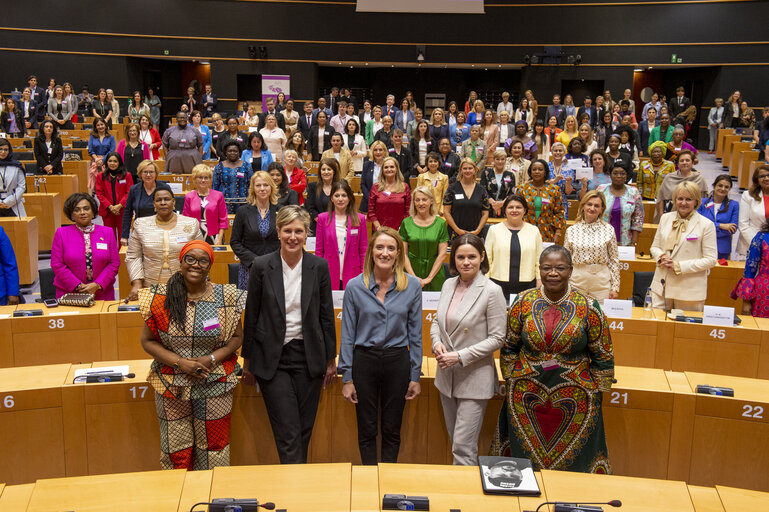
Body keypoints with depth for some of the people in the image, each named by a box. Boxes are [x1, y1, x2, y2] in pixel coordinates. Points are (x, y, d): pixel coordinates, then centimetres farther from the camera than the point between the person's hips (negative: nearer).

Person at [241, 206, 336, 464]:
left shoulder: (319, 266, 0)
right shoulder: (261, 266, -4)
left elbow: (326, 315, 6)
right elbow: (251, 315, 2)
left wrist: (330, 359, 8)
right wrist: (248, 361, 4)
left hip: (309, 357, 2)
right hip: (272, 359, -2)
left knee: (304, 431, 10)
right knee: (288, 434, -5)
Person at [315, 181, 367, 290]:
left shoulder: (360, 219, 5)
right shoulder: (322, 218, 6)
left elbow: (364, 250, 6)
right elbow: (319, 250, 6)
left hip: (352, 277, 0)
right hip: (329, 277, 0)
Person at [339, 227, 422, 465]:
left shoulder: (412, 286, -2)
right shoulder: (355, 286, -4)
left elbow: (415, 334, 3)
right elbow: (347, 335, 0)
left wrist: (415, 376, 2)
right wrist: (347, 378, -2)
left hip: (397, 362, 1)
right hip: (364, 360, 0)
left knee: (392, 431, 12)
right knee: (366, 431, 10)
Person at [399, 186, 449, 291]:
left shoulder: (440, 223, 2)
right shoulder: (406, 223, 3)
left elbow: (442, 254, -1)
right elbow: (403, 253, 1)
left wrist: (429, 278, -7)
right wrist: (413, 277, -9)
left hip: (435, 275, 0)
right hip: (411, 271, 0)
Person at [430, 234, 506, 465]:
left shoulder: (491, 291, -14)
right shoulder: (448, 285, 5)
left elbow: (497, 338, -13)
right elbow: (437, 320, 17)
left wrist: (460, 356, -18)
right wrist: (437, 342, -5)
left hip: (474, 378, -6)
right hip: (447, 375, 6)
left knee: (463, 446, -5)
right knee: (454, 440, 18)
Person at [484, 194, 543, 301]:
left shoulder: (534, 231, 9)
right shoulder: (494, 230, 6)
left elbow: (539, 261, 9)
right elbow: (487, 259, 6)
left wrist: (539, 288, 3)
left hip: (526, 288, 1)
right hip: (499, 286, -1)